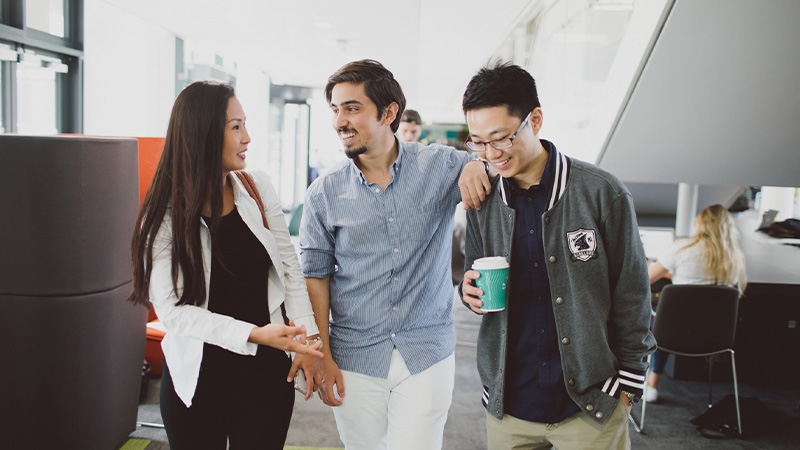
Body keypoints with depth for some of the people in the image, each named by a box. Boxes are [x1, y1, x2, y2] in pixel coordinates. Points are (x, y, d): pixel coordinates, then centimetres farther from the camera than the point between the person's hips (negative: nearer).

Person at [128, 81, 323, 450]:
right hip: (197, 382, -2)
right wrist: (255, 333, -27)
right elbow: (172, 310, -17)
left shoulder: (258, 190, -1)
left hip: (266, 374, 3)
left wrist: (307, 335, -8)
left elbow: (289, 267, 4)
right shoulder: (165, 217, -10)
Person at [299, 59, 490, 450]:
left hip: (427, 355, -1)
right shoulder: (324, 193, -2)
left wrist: (480, 164, -19)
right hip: (355, 358, 1)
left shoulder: (439, 166, -4)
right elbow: (317, 275, 3)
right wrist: (323, 357, 0)